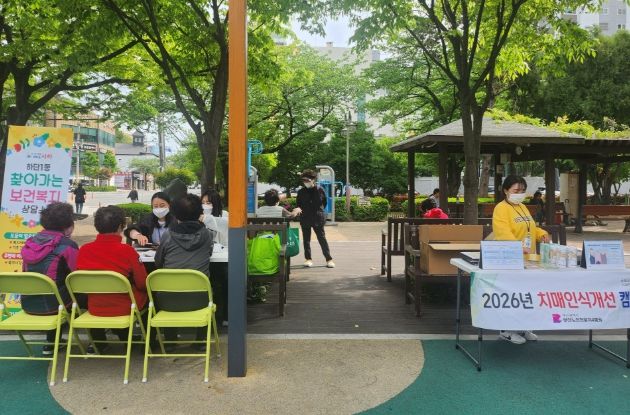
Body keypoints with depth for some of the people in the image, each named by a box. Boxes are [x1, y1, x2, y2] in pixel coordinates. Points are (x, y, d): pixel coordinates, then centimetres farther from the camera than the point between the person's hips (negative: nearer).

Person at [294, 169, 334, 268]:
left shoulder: (320, 190, -4)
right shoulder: (301, 192, 0)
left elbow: (324, 202, 8)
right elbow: (299, 204, 4)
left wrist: (319, 212, 4)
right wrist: (298, 209, -16)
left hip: (317, 218, -2)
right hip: (305, 219, 2)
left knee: (322, 239, 0)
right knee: (306, 239, 7)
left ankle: (329, 259, 7)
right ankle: (308, 259, 17)